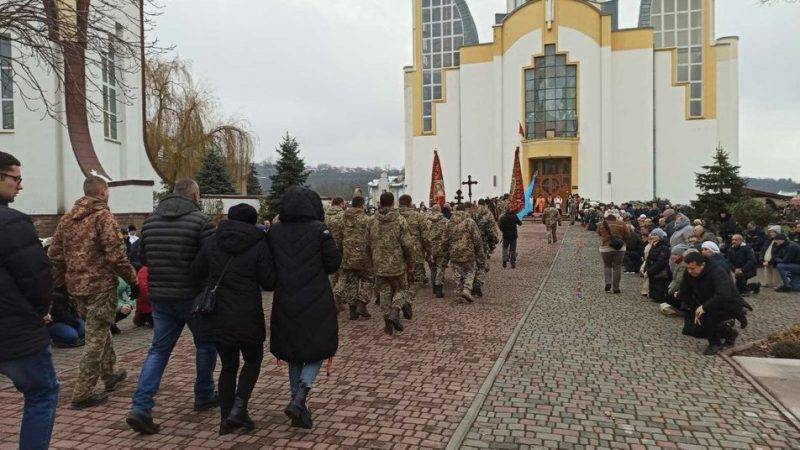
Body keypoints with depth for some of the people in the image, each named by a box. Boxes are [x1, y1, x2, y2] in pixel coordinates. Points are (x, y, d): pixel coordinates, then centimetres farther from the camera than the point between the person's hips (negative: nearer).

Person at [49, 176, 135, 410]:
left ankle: (109, 374, 35)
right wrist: (131, 277, -7)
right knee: (96, 338, 0)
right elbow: (115, 254, -20)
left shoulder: (67, 219, 10)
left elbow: (55, 254, 11)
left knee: (100, 330, 23)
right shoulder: (103, 216, -13)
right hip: (100, 286, -8)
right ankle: (83, 394, 4)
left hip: (76, 287, 8)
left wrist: (62, 281, 20)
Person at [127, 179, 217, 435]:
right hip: (193, 296, -5)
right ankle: (204, 397, 28)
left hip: (159, 296, 5)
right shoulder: (201, 221, -13)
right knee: (205, 346, 15)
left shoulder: (150, 221, 6)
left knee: (159, 349, 12)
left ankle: (140, 408, 2)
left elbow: (144, 259, 12)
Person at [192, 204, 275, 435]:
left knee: (228, 366, 17)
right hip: (247, 317, -4)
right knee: (253, 360, 18)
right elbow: (269, 283, -7)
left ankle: (226, 420, 19)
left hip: (216, 316, 4)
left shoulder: (211, 242, 2)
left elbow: (196, 272, 11)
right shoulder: (258, 245, -9)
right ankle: (239, 408, 3)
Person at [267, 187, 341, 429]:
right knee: (318, 350, 11)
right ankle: (299, 400, -6)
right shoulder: (319, 229, -11)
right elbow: (334, 264, -6)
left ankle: (298, 403, 26)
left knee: (294, 352, 19)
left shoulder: (274, 231, -1)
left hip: (286, 304, 4)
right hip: (316, 303, -3)